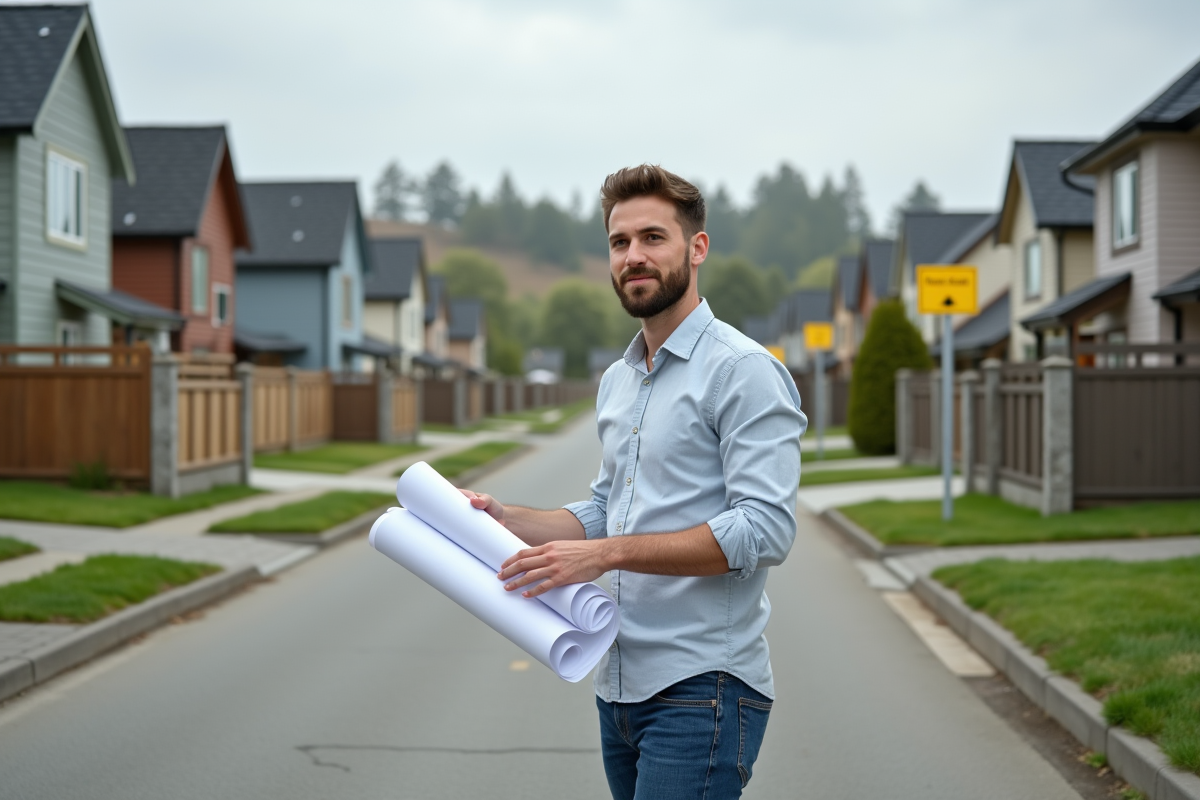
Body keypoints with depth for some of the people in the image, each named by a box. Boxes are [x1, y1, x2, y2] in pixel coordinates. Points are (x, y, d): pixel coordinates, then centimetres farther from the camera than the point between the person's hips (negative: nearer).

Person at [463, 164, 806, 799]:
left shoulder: (743, 371, -10)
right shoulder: (618, 381, 18)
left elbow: (763, 530, -19)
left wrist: (607, 553, -22)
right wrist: (507, 518, 9)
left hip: (701, 691, -8)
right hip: (622, 687, 9)